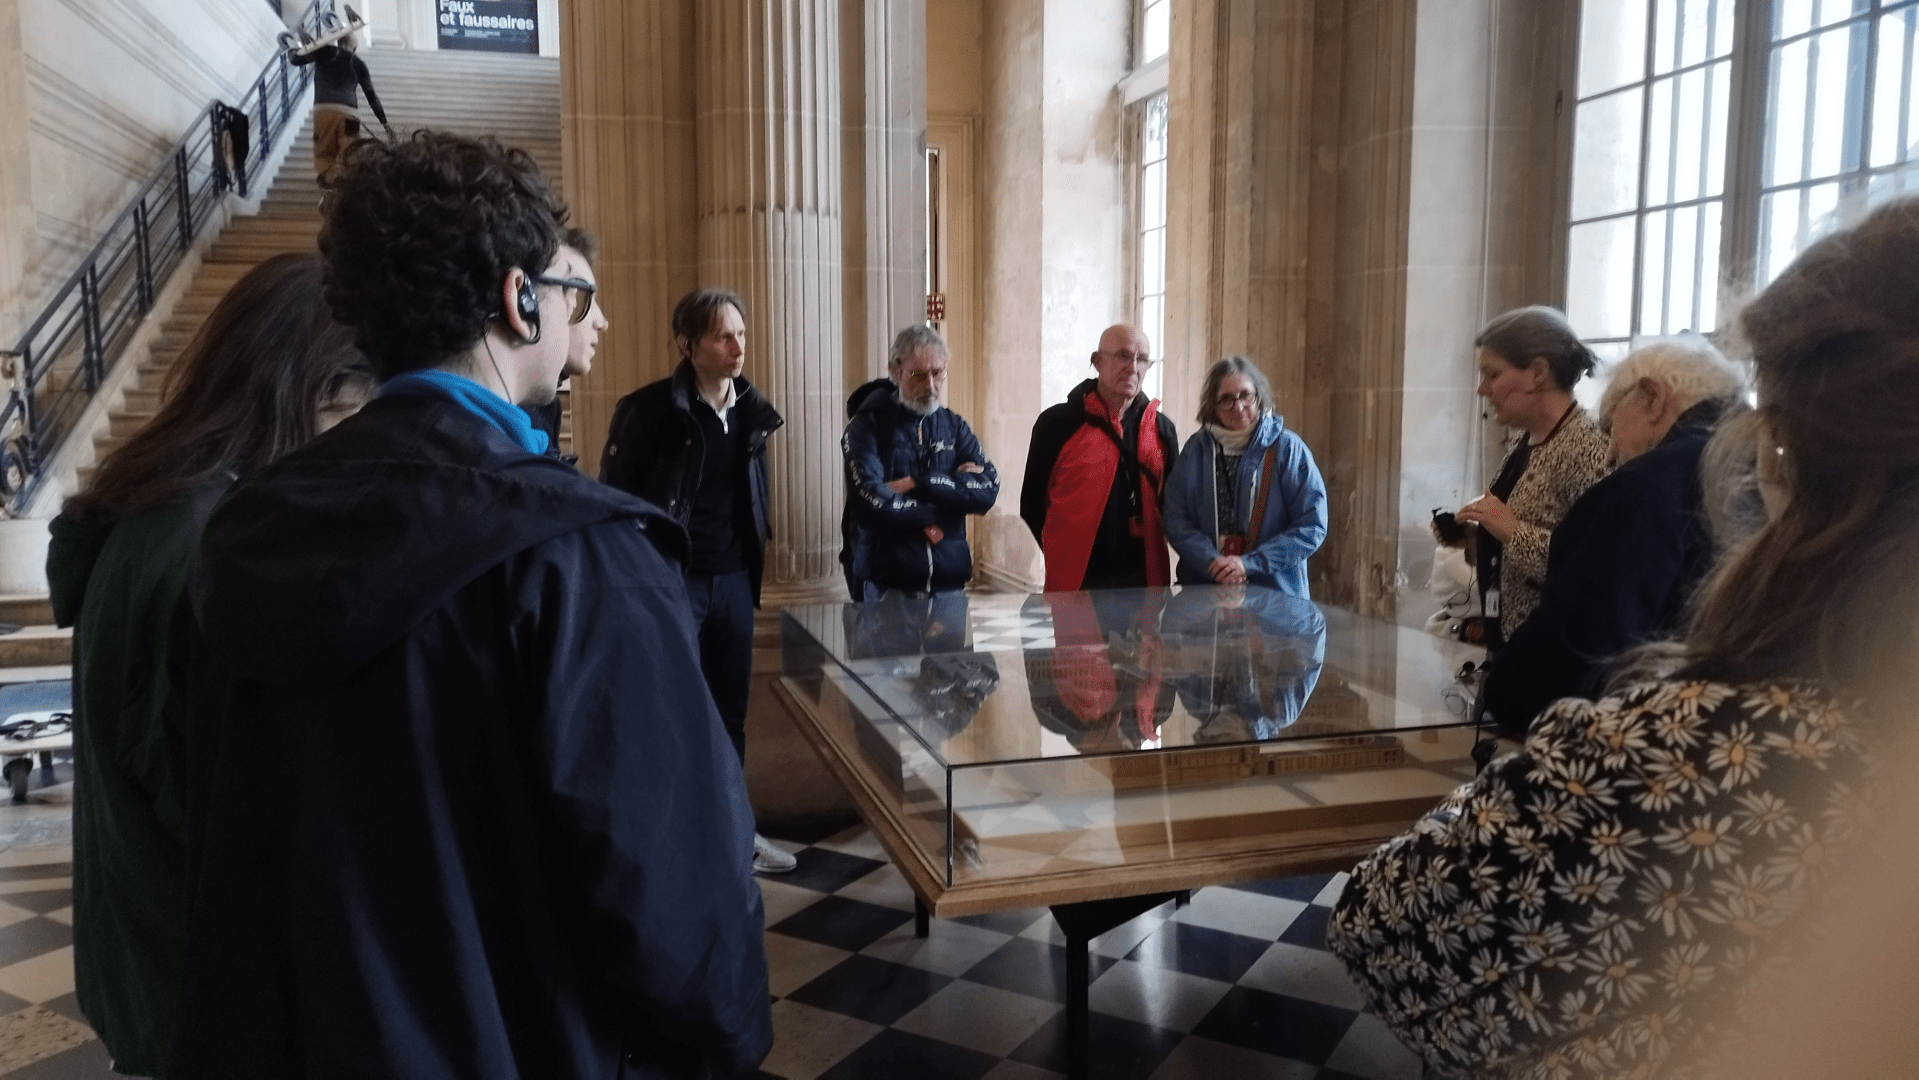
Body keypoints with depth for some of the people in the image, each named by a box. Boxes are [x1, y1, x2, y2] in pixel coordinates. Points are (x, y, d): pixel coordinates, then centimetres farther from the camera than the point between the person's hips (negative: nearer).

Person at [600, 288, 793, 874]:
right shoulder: (649, 409, -13)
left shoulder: (751, 410, 4)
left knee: (730, 710, 14)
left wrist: (751, 563, 13)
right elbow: (617, 497, -10)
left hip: (733, 579, 6)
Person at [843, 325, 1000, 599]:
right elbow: (871, 504, -19)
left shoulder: (954, 426, 9)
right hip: (887, 583, -3)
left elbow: (989, 489, -6)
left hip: (949, 579, 4)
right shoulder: (867, 427, -4)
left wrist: (918, 484, -15)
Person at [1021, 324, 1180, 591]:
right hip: (1073, 582, -3)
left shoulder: (1161, 429, 8)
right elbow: (1032, 503, 2)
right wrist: (1065, 555, 5)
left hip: (1144, 581, 3)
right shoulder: (1057, 424, -3)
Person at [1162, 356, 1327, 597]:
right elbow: (1175, 519, -2)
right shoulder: (1196, 449, 2)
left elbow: (1312, 526, -9)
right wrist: (1211, 562, -18)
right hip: (1202, 589, 2)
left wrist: (1249, 564, -16)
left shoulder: (1287, 448, -5)